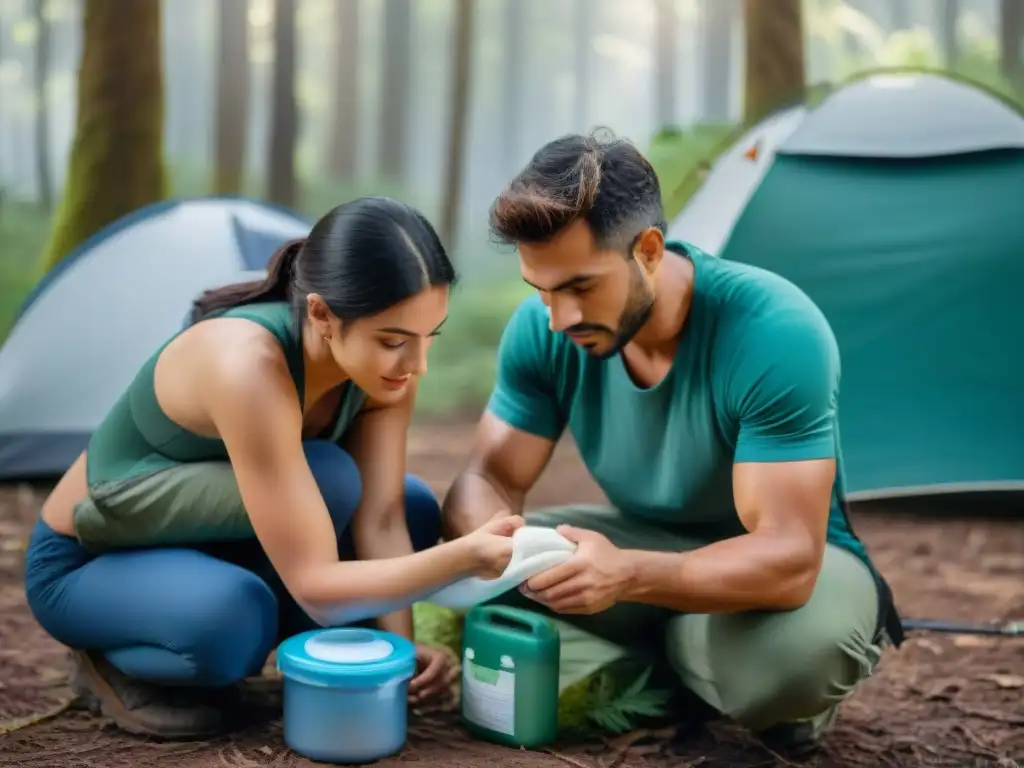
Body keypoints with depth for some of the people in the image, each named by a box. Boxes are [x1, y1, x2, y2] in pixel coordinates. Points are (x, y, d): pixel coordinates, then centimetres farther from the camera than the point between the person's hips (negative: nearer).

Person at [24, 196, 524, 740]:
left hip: (204, 541, 7)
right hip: (84, 565, -6)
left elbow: (382, 519, -16)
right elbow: (313, 583, -38)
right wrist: (465, 558, -48)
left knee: (415, 513, -5)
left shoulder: (381, 362, -18)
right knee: (232, 617, -37)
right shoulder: (247, 366, -39)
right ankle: (115, 664, -5)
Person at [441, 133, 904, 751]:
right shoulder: (542, 328, -16)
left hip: (785, 563, -5)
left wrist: (628, 574, -52)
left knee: (802, 639, -41)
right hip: (648, 543, 5)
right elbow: (489, 479, -12)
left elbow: (787, 557, -36)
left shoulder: (776, 333, -33)